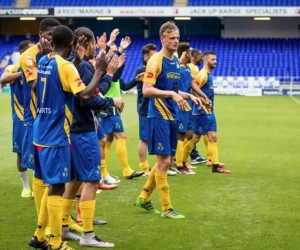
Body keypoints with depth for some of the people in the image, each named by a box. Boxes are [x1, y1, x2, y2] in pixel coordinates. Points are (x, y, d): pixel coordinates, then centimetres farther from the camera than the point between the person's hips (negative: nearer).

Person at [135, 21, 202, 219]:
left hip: (172, 117, 9)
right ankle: (167, 208, 4)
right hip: (159, 117, -9)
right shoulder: (156, 60, -12)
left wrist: (188, 96, 9)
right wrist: (171, 94, -28)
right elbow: (147, 90, -20)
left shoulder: (175, 61, 13)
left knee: (167, 161, 13)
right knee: (164, 161, -4)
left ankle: (144, 198, 27)